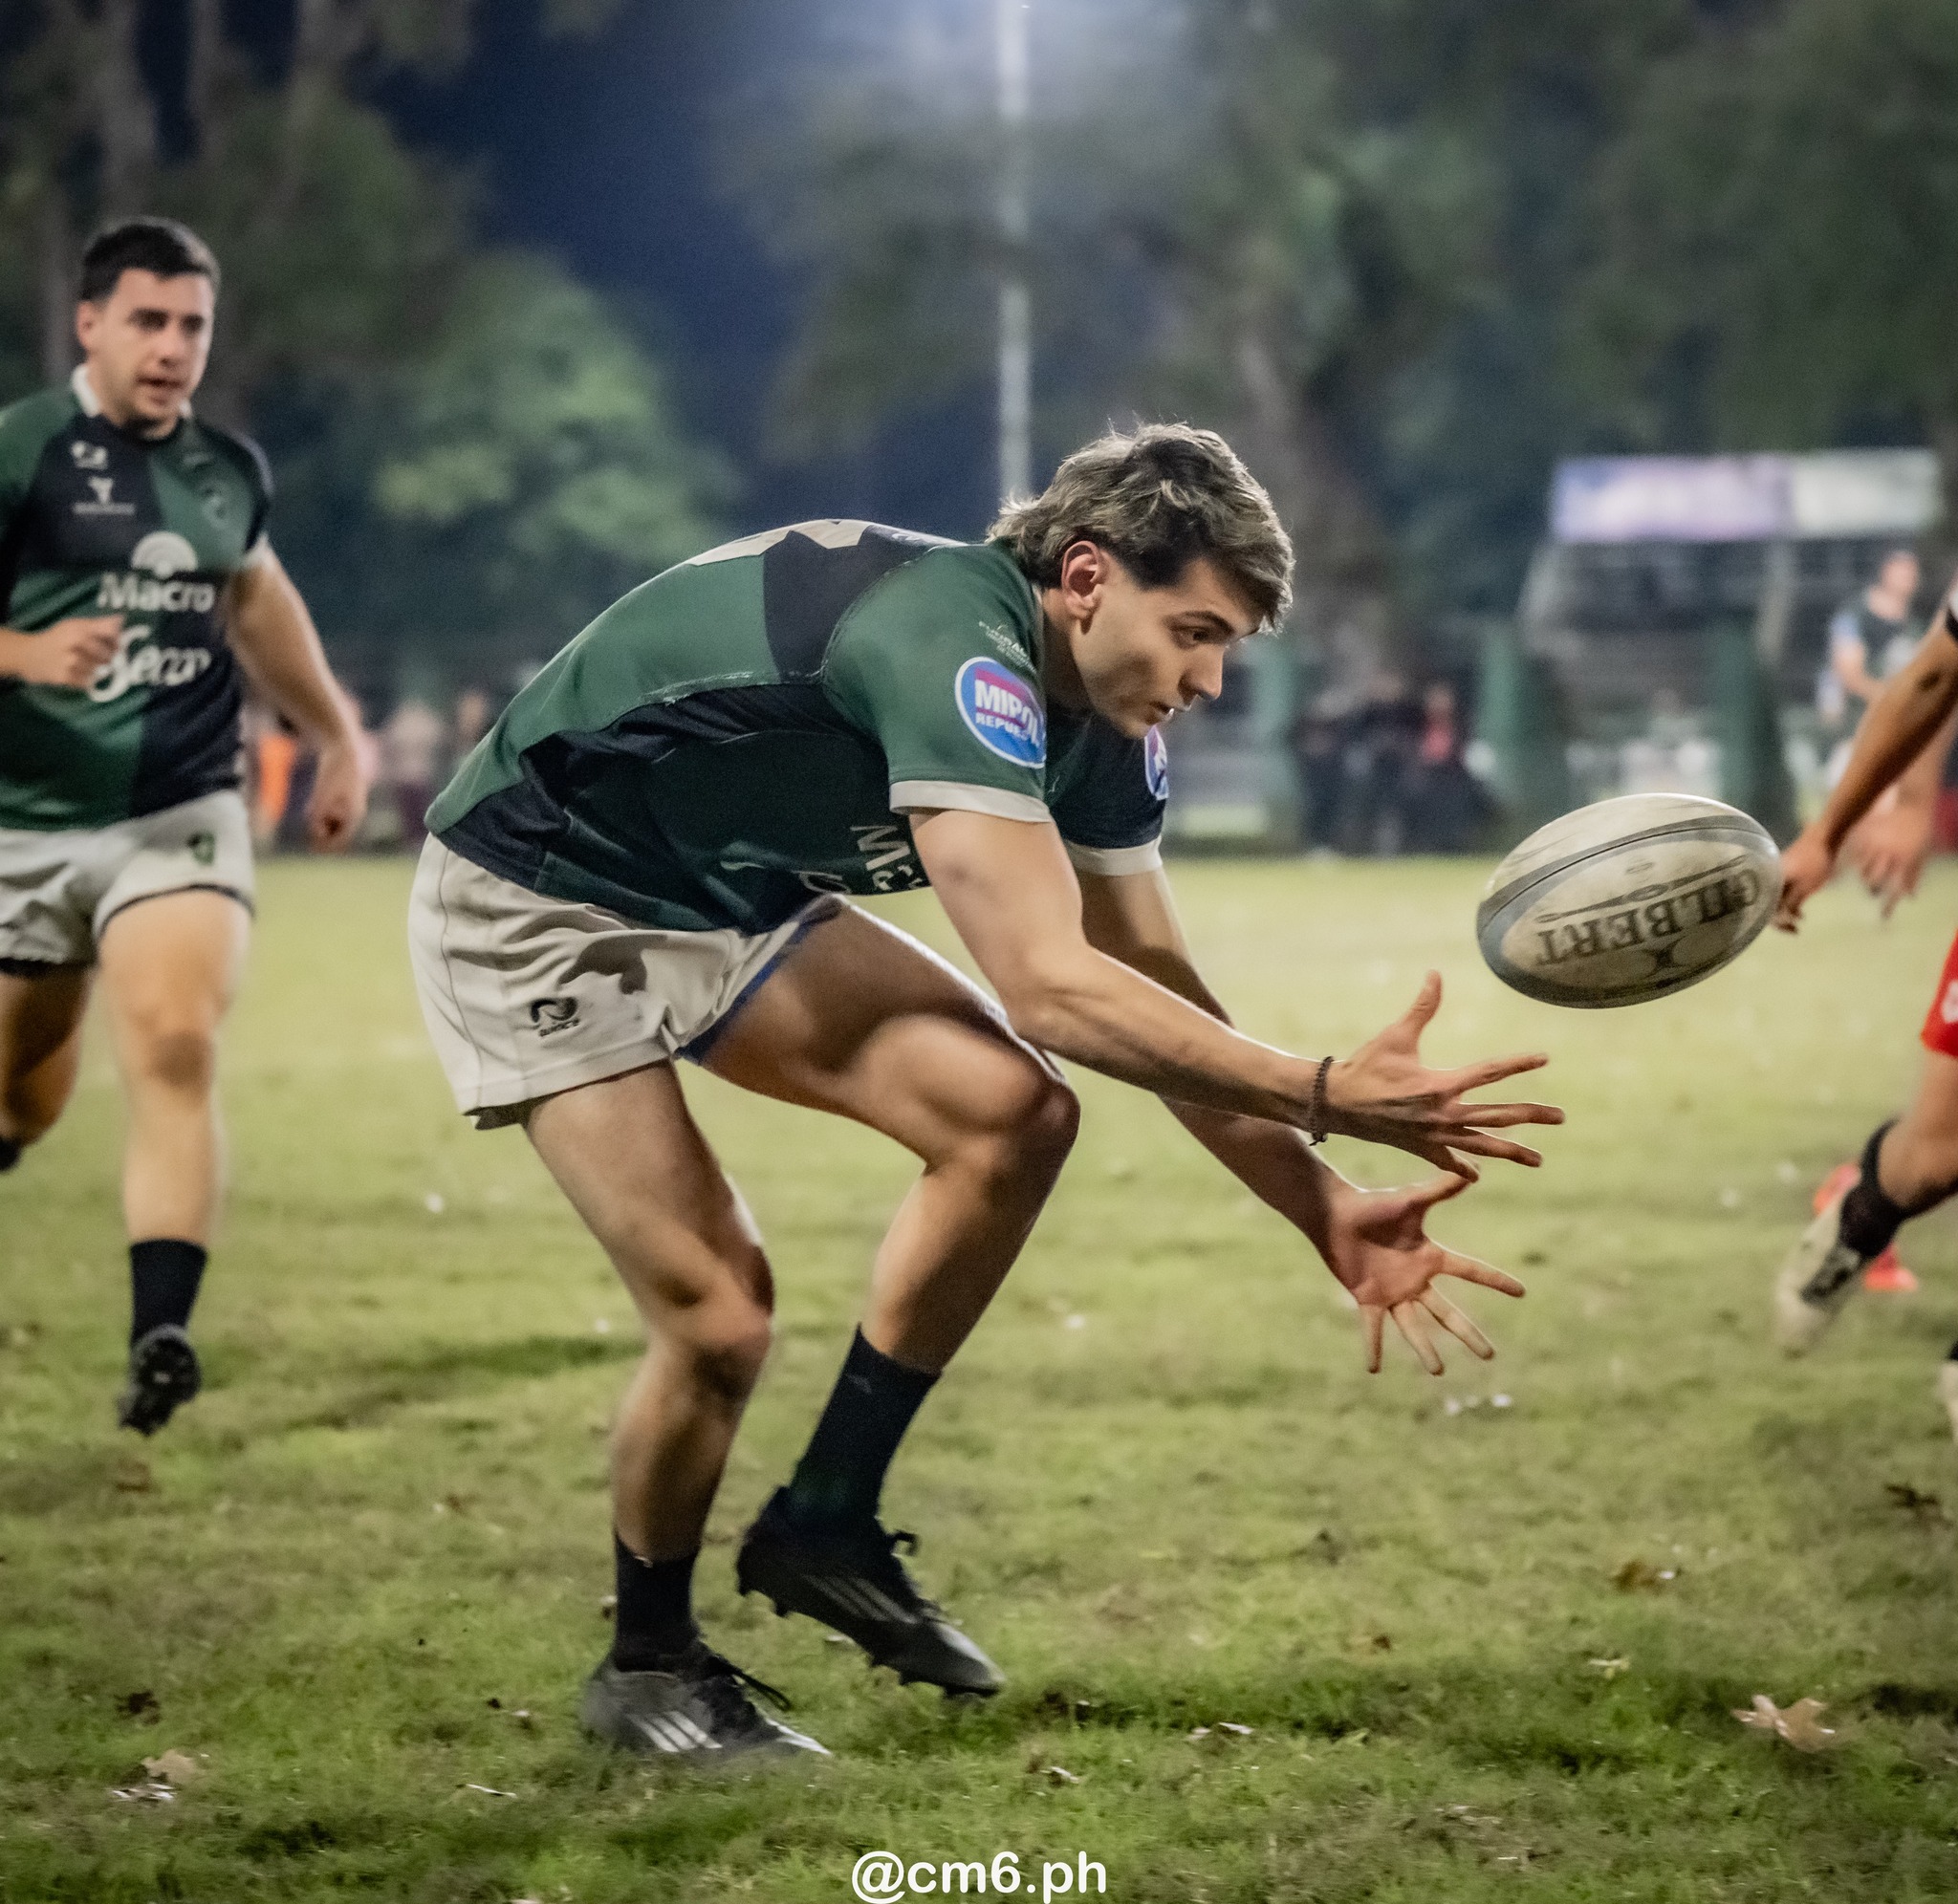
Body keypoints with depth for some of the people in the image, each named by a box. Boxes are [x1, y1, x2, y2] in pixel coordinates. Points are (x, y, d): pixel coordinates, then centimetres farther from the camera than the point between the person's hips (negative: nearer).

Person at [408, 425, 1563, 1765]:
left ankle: (826, 1521, 5)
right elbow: (1051, 987, -40)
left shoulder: (1103, 720, -4)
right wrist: (1323, 1095, -39)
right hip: (531, 908, -9)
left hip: (733, 903, 9)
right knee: (719, 1314, -16)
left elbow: (1156, 991, 4)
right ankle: (648, 1666, 11)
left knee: (1011, 1112, -9)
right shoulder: (950, 645, -33)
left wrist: (1327, 1214, -5)